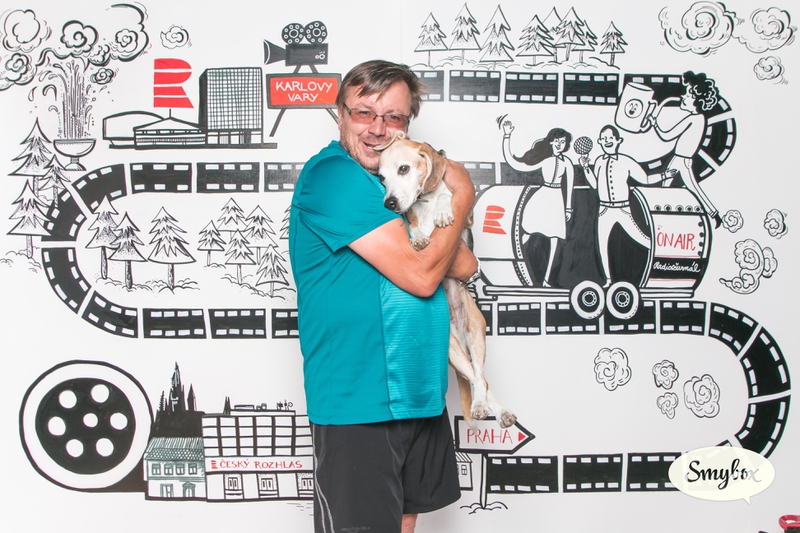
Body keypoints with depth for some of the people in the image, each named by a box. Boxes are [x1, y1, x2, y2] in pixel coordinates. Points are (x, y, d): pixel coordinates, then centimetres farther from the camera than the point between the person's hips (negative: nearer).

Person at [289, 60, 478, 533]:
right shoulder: (334, 175, -16)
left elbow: (465, 266, 9)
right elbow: (420, 276, -20)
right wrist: (463, 198, -7)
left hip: (419, 391, 9)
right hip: (358, 400, -8)